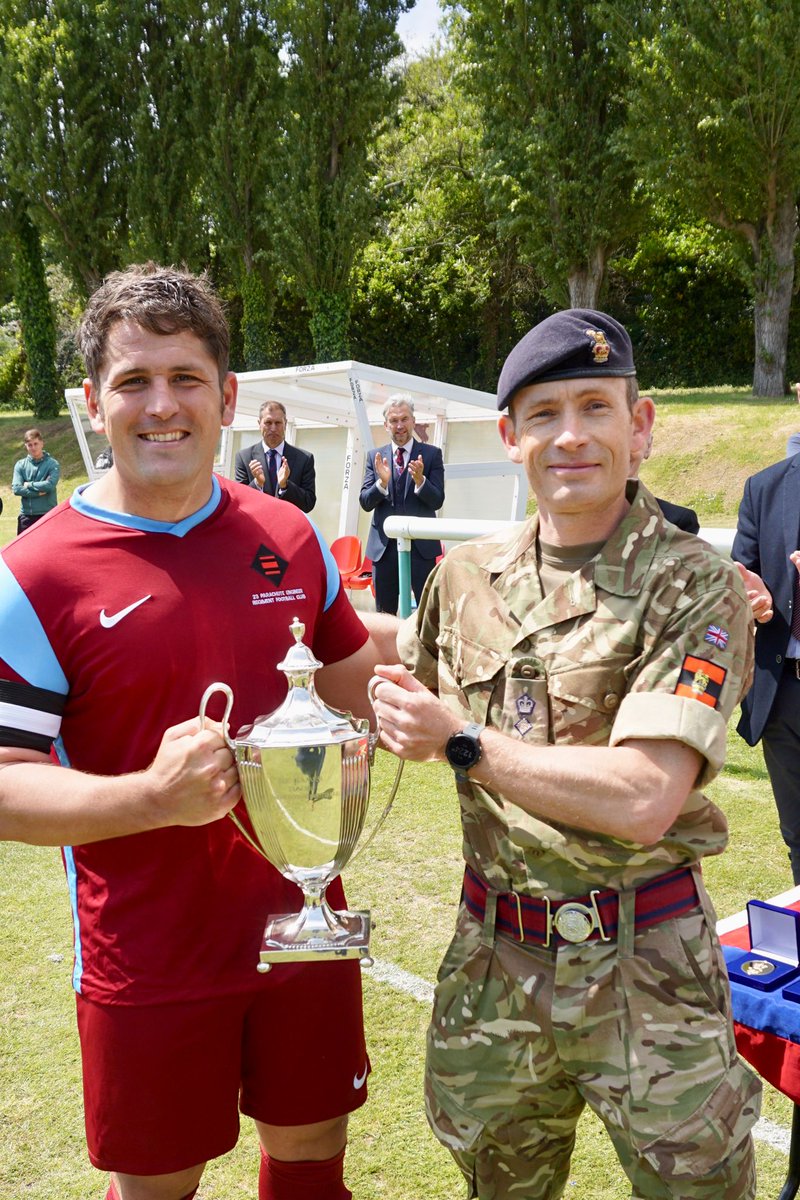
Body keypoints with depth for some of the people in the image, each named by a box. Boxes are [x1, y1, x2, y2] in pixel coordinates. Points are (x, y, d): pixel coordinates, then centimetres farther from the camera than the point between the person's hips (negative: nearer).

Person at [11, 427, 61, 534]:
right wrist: (39, 492, -13)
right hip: (26, 516, 3)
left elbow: (50, 485, -18)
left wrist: (29, 485, -8)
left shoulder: (52, 464, -2)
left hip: (47, 514, -3)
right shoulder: (20, 465, 5)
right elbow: (16, 488, -7)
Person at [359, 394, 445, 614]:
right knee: (384, 614, 10)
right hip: (384, 546, 3)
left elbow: (437, 501, -5)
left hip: (420, 544, -2)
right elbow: (365, 503, 2)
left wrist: (420, 480, -23)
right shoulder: (376, 457, 8)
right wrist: (382, 482, -17)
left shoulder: (432, 454, 2)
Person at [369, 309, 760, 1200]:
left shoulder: (692, 585, -13)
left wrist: (463, 743, -18)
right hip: (494, 958, 4)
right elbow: (407, 700, 20)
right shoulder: (466, 576, 1)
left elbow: (642, 800, -24)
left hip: (643, 968, -4)